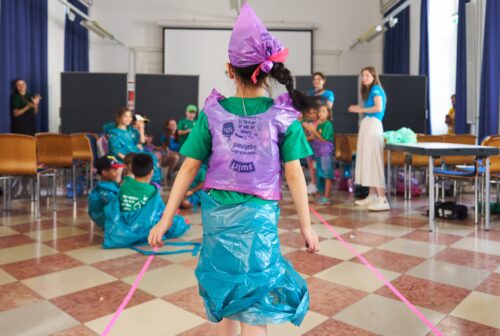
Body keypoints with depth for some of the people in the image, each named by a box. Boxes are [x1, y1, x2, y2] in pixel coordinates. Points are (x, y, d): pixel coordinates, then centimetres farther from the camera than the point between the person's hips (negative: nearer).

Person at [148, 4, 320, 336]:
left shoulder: (213, 112, -3)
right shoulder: (283, 115, -6)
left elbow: (189, 168, -3)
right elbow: (294, 175, -7)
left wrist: (166, 219, 3)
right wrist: (306, 226, 2)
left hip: (216, 213, 3)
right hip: (258, 215, -2)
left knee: (223, 292, 21)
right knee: (254, 306, 7)